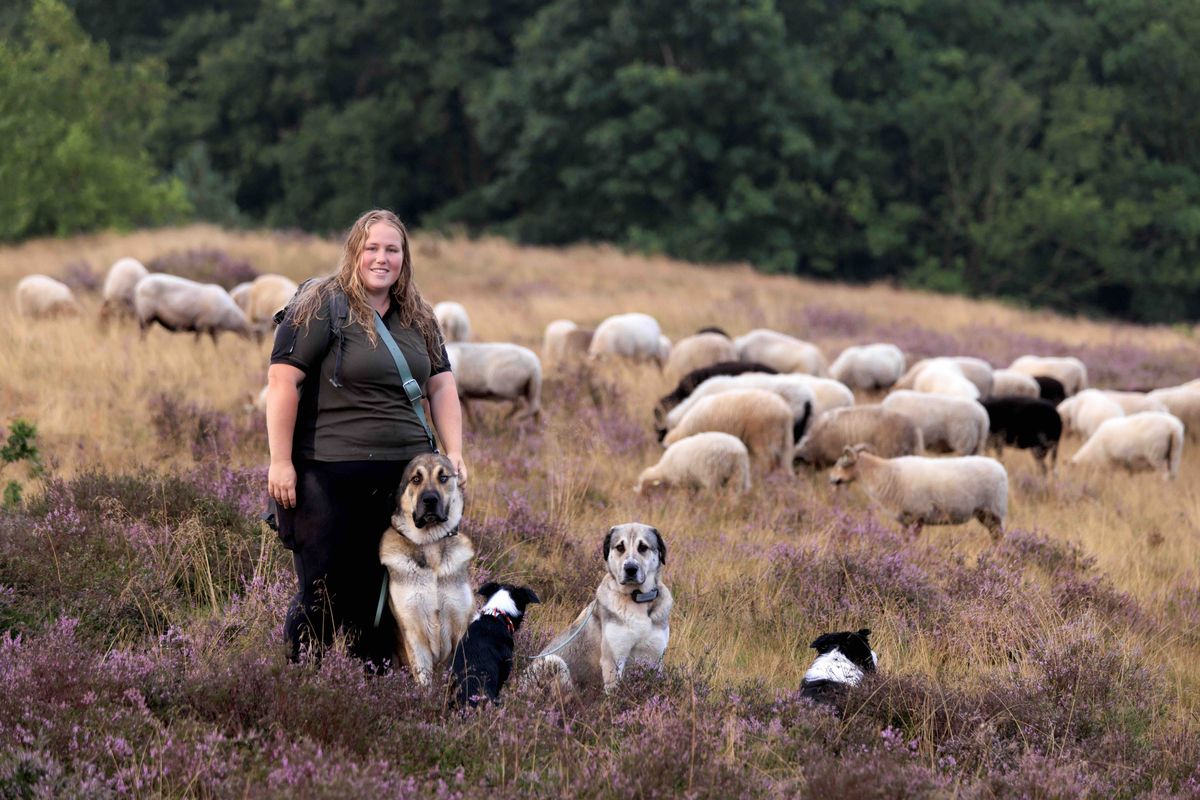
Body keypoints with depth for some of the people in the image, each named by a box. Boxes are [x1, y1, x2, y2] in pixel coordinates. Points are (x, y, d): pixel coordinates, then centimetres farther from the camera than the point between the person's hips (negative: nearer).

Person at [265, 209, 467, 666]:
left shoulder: (417, 319, 14)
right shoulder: (321, 306, -6)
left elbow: (441, 386, 16)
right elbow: (282, 379, -12)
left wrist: (453, 452, 3)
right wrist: (281, 461, -16)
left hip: (404, 474, 6)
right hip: (330, 474, -6)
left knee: (383, 593, 7)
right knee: (324, 596, -3)